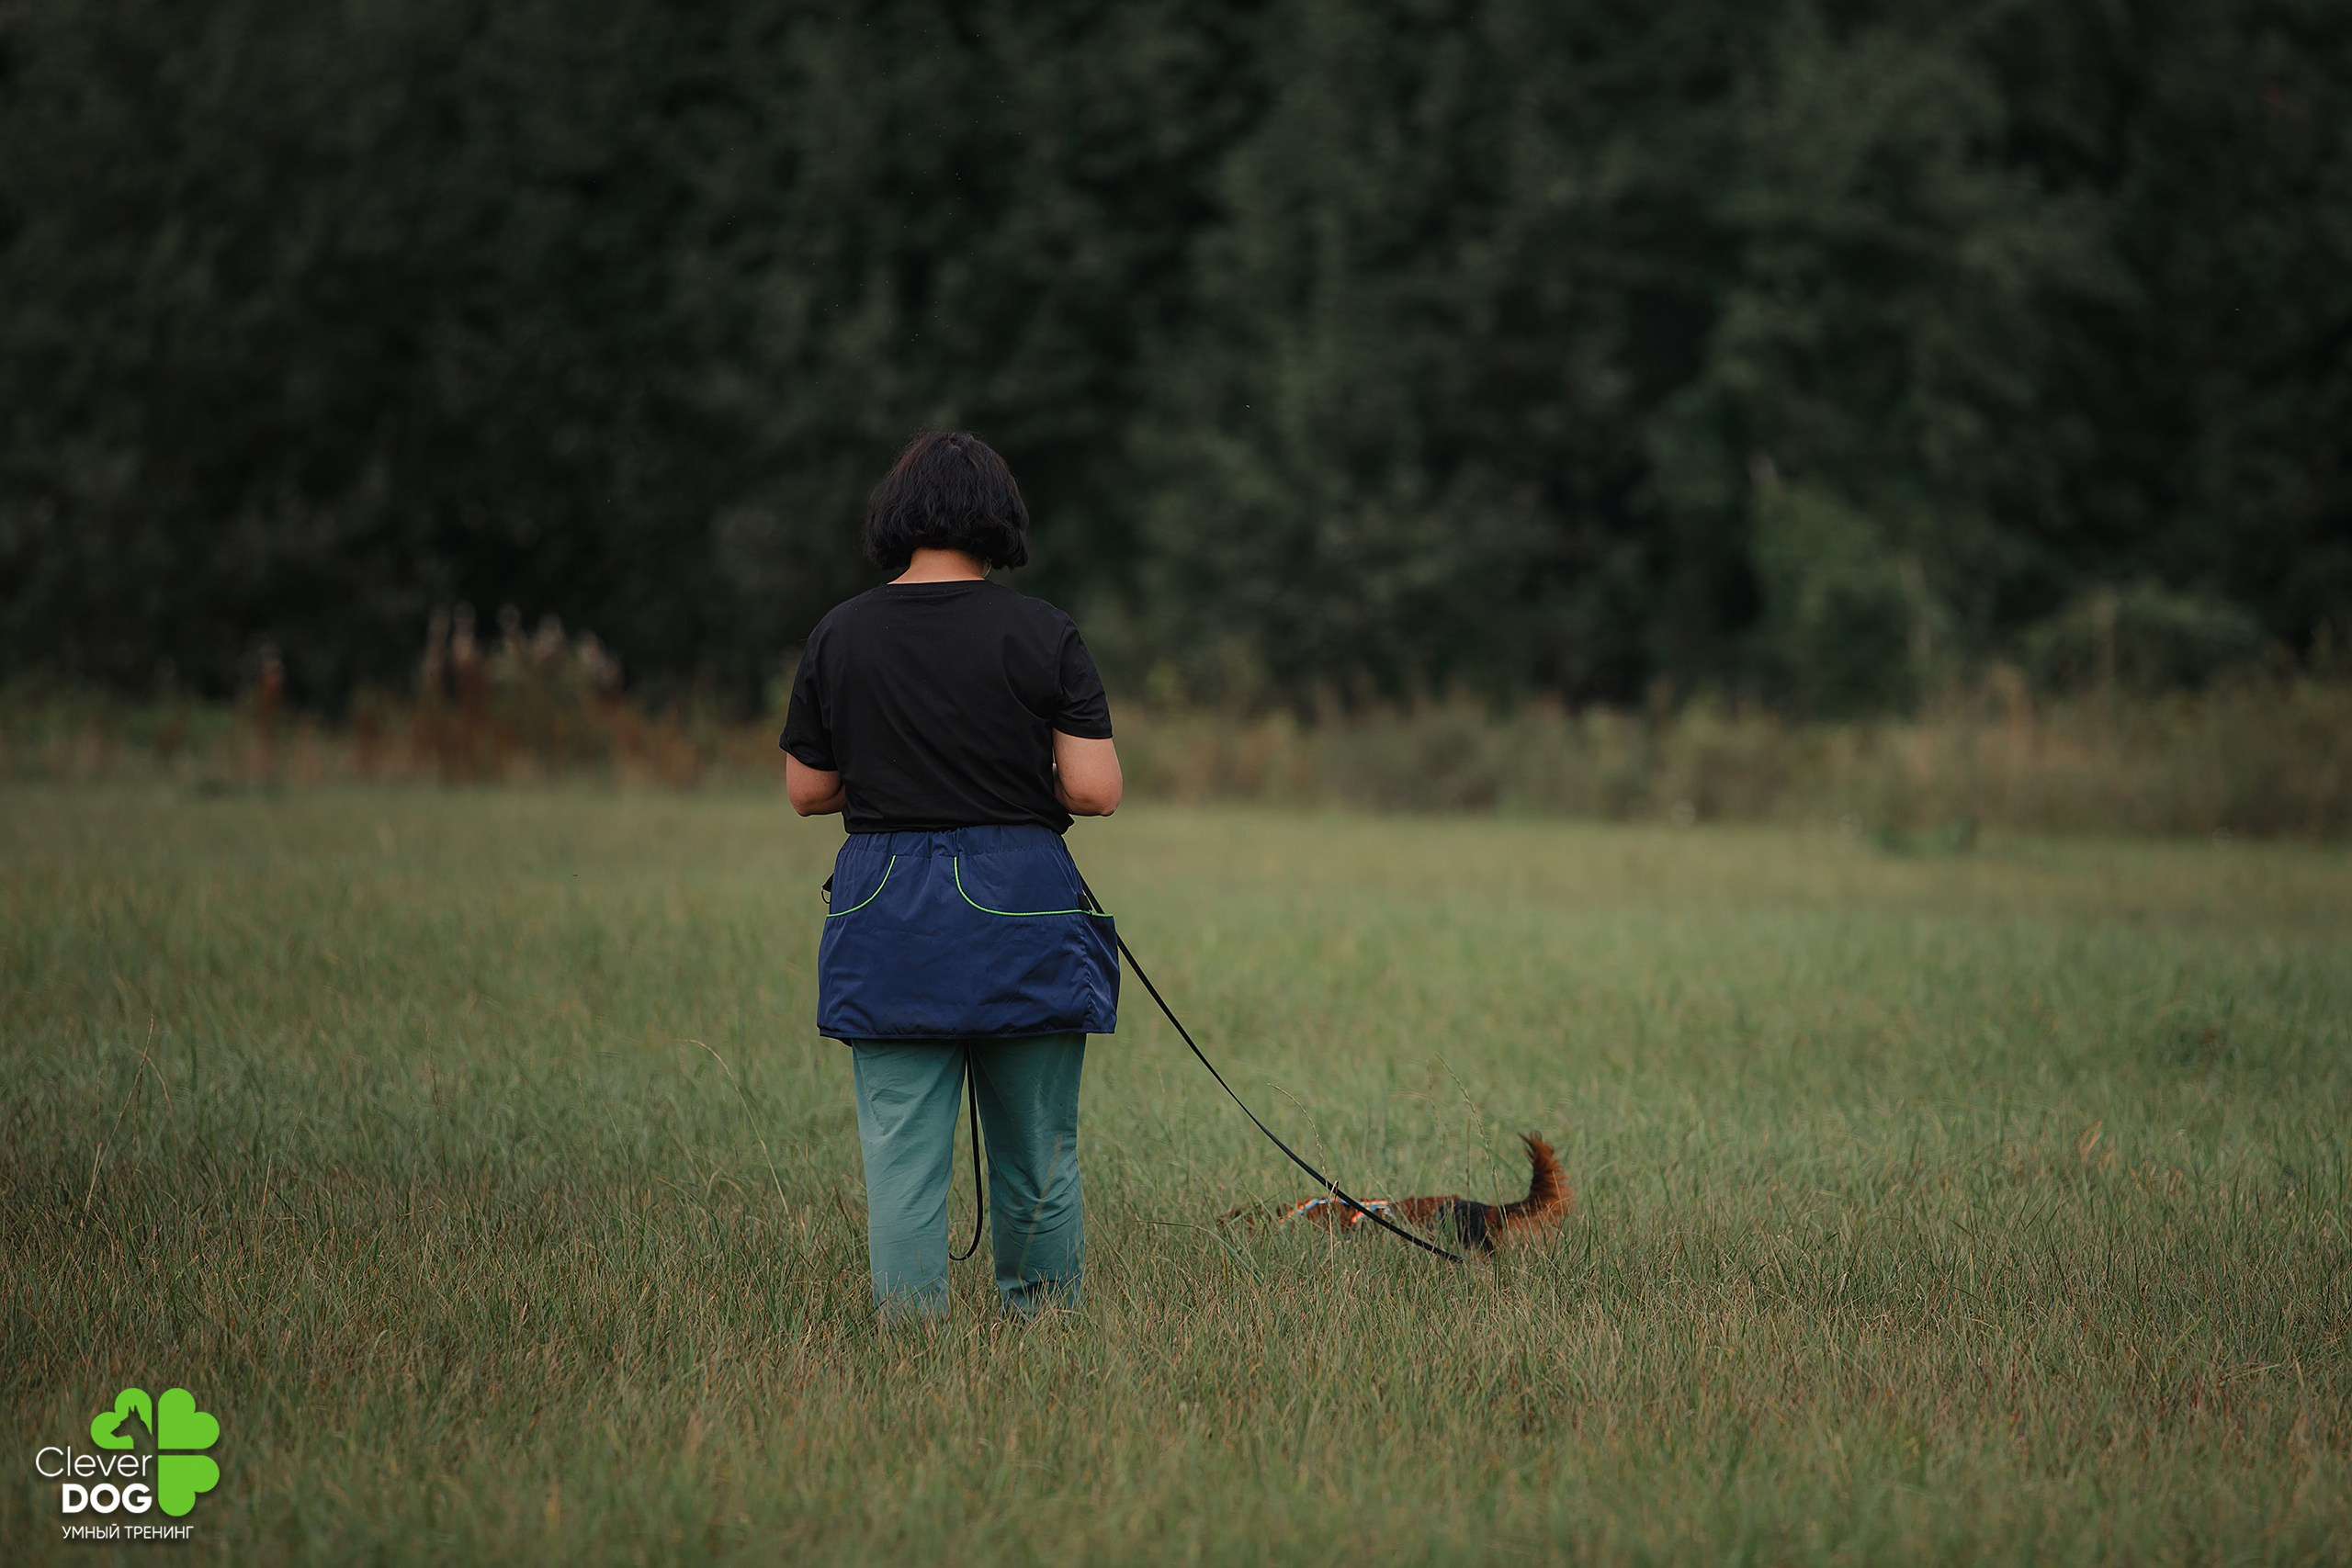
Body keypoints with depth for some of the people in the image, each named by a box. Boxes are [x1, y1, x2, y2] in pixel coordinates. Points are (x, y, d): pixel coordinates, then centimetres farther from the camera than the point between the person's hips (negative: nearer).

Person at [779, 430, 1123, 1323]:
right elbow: (1095, 790, -9)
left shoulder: (839, 637, 1)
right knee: (1039, 1149, 11)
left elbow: (806, 792, 6)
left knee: (901, 1148, 2)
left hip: (885, 912, 1)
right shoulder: (1044, 636, -5)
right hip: (1023, 910, -1)